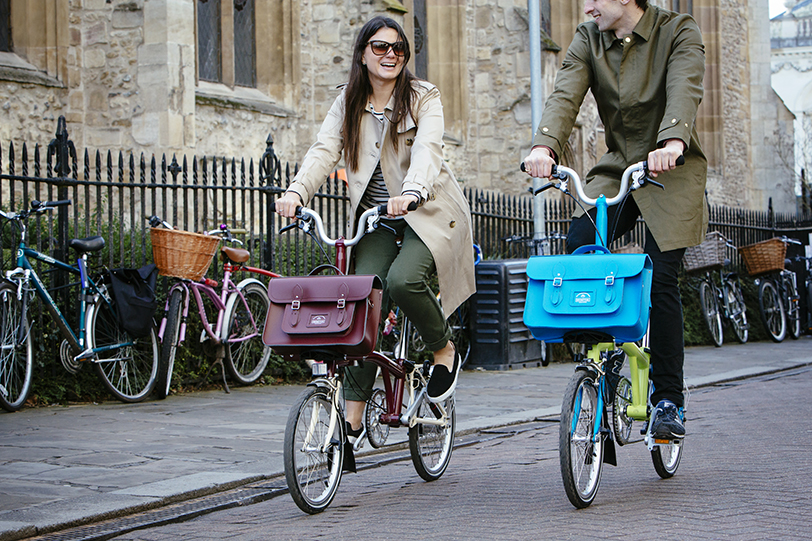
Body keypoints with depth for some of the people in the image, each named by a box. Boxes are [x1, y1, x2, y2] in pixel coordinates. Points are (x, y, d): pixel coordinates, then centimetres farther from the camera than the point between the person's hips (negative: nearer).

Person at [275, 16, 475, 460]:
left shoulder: (423, 98, -4)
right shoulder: (347, 104, 6)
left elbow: (427, 149, -21)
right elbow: (324, 150, -8)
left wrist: (411, 193, -42)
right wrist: (297, 191, -29)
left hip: (427, 211, -3)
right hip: (376, 221, 3)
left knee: (403, 279, -30)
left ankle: (444, 349, 0)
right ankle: (352, 416, -8)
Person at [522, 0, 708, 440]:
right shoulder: (588, 40, 2)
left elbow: (684, 91, -27)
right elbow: (564, 95, -15)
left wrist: (672, 144, -48)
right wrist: (544, 147, -36)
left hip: (673, 173, -3)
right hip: (616, 168, 4)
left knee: (660, 280, -12)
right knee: (578, 246, -22)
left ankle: (669, 399, 1)